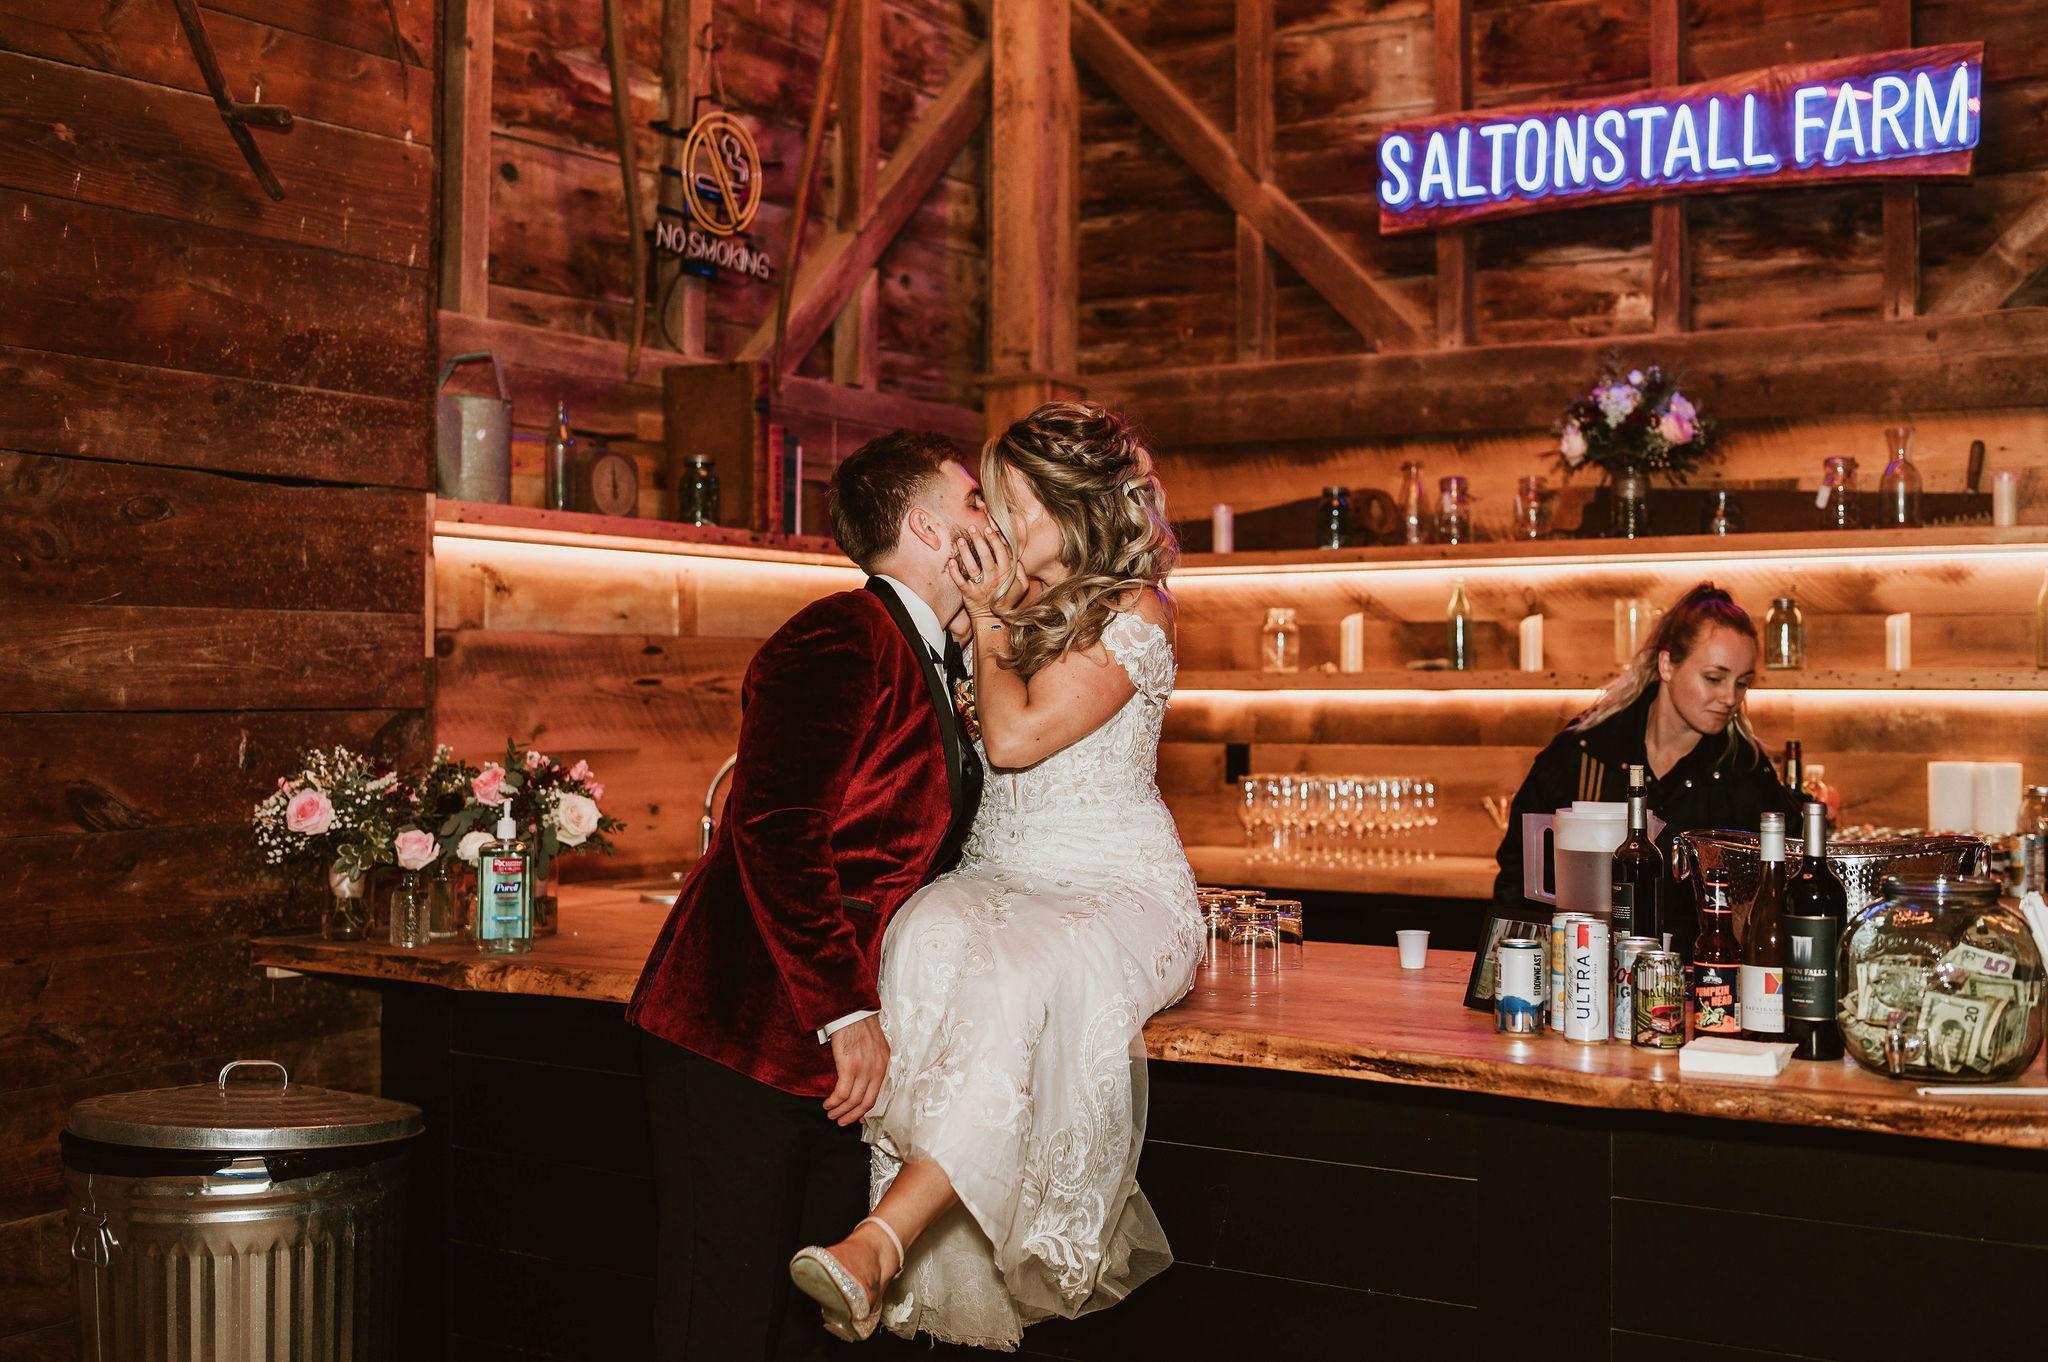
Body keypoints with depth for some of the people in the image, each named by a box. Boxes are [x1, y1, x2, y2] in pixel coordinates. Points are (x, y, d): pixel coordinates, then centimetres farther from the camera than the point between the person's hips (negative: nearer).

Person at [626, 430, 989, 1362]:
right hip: (742, 1038, -9)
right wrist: (846, 1011, -24)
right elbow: (774, 832, -24)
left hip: (835, 1046, 9)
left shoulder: (933, 662, 17)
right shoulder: (840, 638, -14)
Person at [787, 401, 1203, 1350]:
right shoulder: (1019, 605, 19)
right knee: (931, 944, -31)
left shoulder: (1134, 611, -3)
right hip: (999, 878, 6)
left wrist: (992, 622, -1)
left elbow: (1016, 735, -13)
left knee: (1021, 979, -38)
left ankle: (879, 1246, -44)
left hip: (1118, 887, -6)